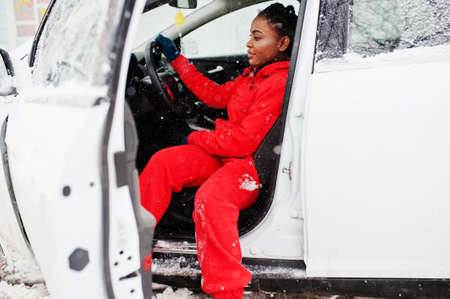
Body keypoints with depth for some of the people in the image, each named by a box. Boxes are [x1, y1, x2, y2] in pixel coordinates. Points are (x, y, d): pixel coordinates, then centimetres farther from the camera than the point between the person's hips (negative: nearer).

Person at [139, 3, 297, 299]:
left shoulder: (281, 83, -19)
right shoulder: (254, 74, 12)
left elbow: (244, 140, -22)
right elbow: (217, 95, 22)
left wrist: (196, 138, -6)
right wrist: (176, 58, 25)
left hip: (253, 165, -10)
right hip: (227, 153, 10)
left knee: (210, 198, -37)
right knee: (162, 162, -4)